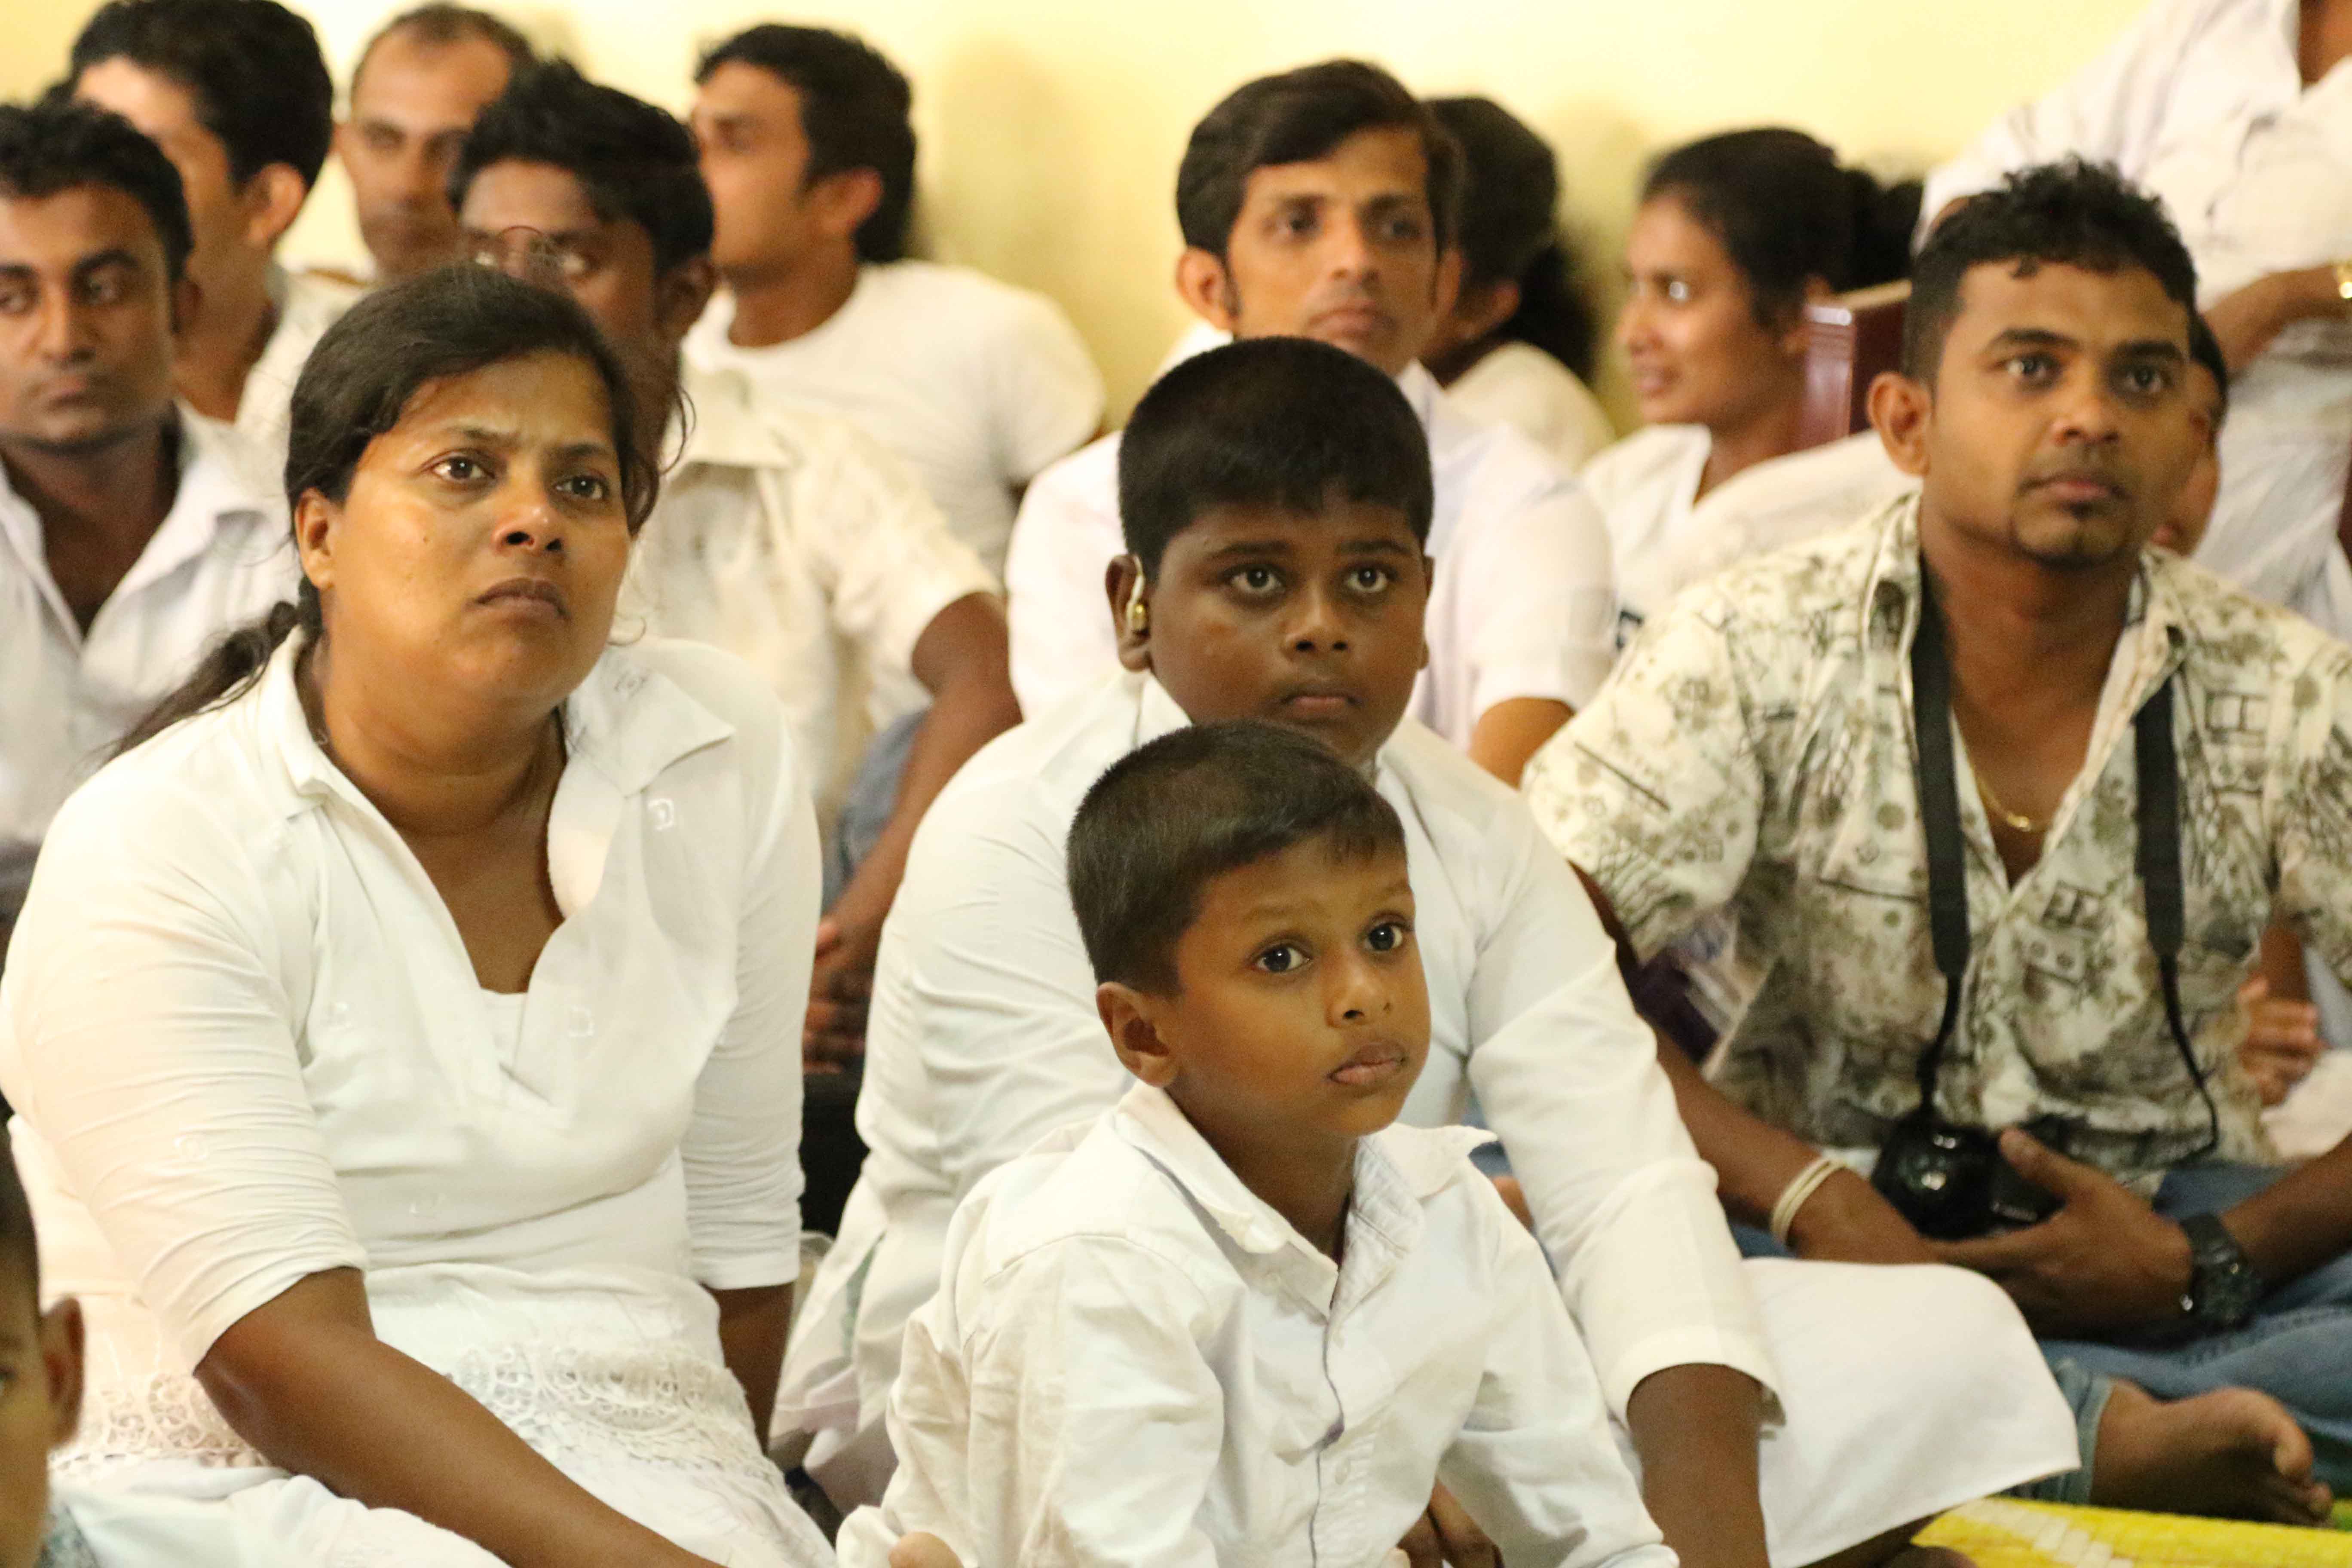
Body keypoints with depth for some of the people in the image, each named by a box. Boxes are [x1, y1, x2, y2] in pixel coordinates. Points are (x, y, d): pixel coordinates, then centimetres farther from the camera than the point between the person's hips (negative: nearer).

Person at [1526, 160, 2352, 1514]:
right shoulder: (1756, 654, -5)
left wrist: (2213, 1269, -19)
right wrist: (1814, 1197, -24)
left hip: (2164, 1223, 1)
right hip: (1826, 1211, 0)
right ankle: (2122, 1432, -33)